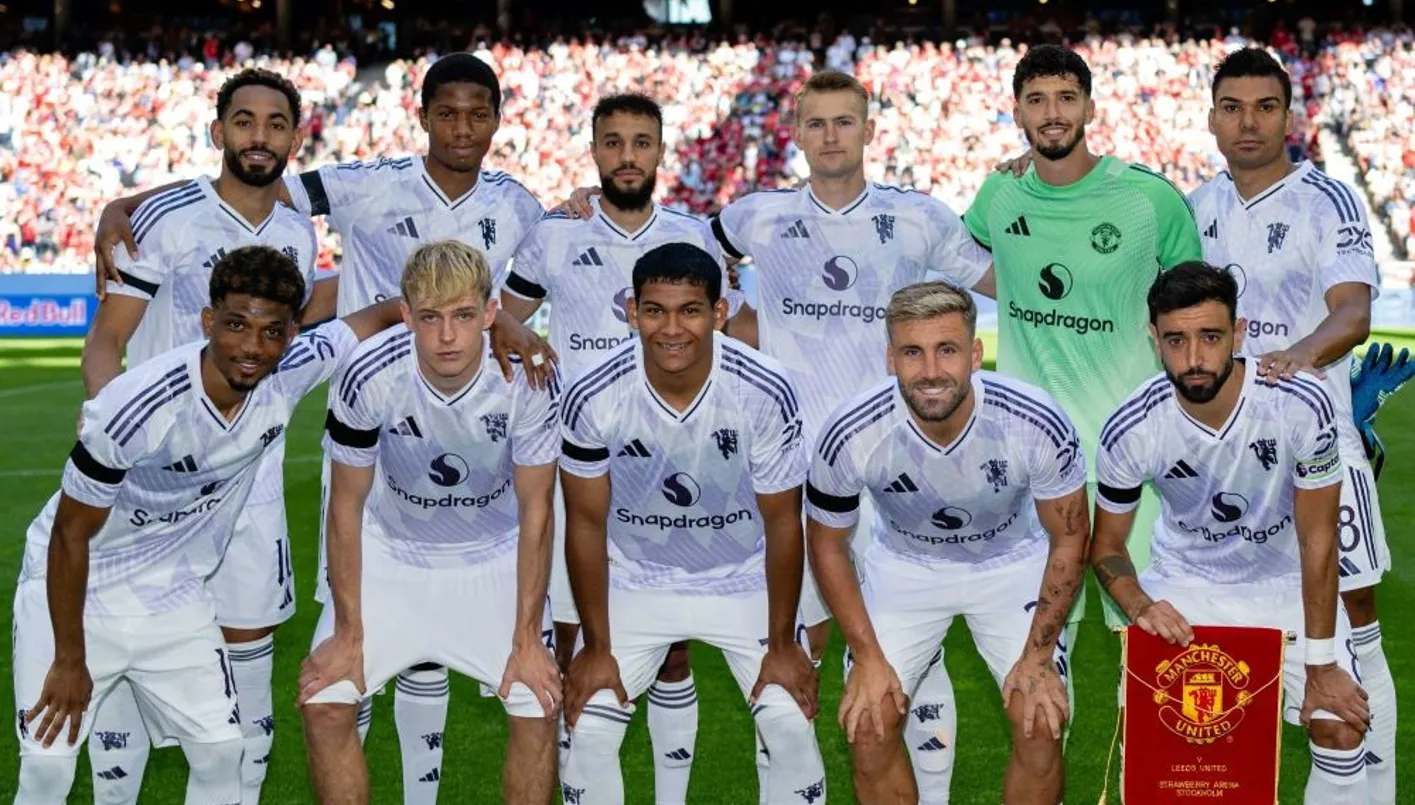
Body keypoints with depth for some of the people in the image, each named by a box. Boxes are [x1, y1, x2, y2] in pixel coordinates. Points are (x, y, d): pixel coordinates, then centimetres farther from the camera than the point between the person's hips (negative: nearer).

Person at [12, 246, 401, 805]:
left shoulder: (293, 372, -16)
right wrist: (70, 660, -14)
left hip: (173, 591, 5)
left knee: (221, 752, 1)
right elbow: (71, 533, -19)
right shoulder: (139, 407, -31)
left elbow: (388, 313, -1)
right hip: (71, 587, -5)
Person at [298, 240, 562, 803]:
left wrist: (527, 639, -14)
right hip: (391, 551, 0)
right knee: (323, 704, -12)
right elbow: (347, 505, -12)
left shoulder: (528, 377, -26)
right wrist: (349, 633, -11)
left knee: (540, 707, -14)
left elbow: (535, 511, -14)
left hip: (496, 557, 0)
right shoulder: (369, 376, -26)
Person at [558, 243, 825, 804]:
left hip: (744, 580, 0)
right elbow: (586, 524, -10)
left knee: (792, 728, -11)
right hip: (632, 581, 0)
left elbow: (782, 523, -12)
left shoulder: (768, 394, -25)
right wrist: (597, 647, -7)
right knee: (587, 731, -9)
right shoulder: (593, 400, -24)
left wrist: (781, 644, -8)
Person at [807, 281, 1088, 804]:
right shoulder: (851, 435, -28)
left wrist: (1039, 654, -13)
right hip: (903, 563, 1)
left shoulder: (1038, 423, -29)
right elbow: (828, 545, -9)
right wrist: (868, 657, -12)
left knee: (1042, 723, -15)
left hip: (1013, 561, 0)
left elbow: (1069, 537, -12)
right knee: (868, 724, -12)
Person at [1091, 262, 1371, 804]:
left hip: (1288, 582, -1)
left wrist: (1321, 666, -17)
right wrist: (1139, 605, -27)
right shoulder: (1130, 430, -23)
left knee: (1342, 729, -14)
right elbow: (1106, 546, -6)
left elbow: (1317, 540, -18)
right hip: (1184, 580, 1)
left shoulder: (1304, 406, -28)